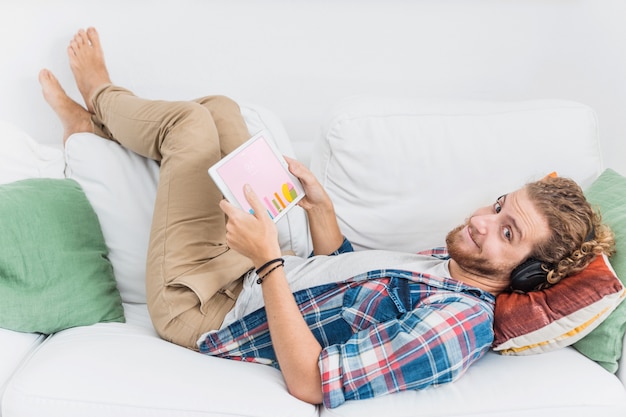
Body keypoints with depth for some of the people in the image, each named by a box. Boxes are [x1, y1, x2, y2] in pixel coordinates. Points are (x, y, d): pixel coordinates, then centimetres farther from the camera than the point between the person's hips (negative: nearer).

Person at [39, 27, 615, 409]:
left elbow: (311, 382, -33)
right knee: (218, 107, 9)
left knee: (189, 120, -2)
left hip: (205, 310, -7)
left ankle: (101, 96, 33)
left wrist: (269, 260, -36)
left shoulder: (459, 324, -28)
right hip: (254, 276, 8)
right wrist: (322, 208, -1)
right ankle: (95, 122, 37)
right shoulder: (453, 262, -1)